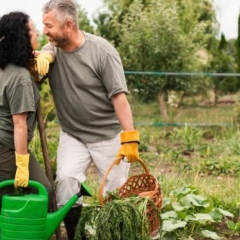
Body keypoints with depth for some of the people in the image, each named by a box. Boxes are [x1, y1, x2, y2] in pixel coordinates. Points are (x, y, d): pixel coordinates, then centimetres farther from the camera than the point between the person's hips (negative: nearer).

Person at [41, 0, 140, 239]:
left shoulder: (101, 51, -15)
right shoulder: (51, 51, -4)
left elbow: (119, 97, -16)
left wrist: (130, 138, -20)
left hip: (109, 135, -2)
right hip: (72, 135, 3)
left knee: (116, 194, 5)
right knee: (66, 181, -18)